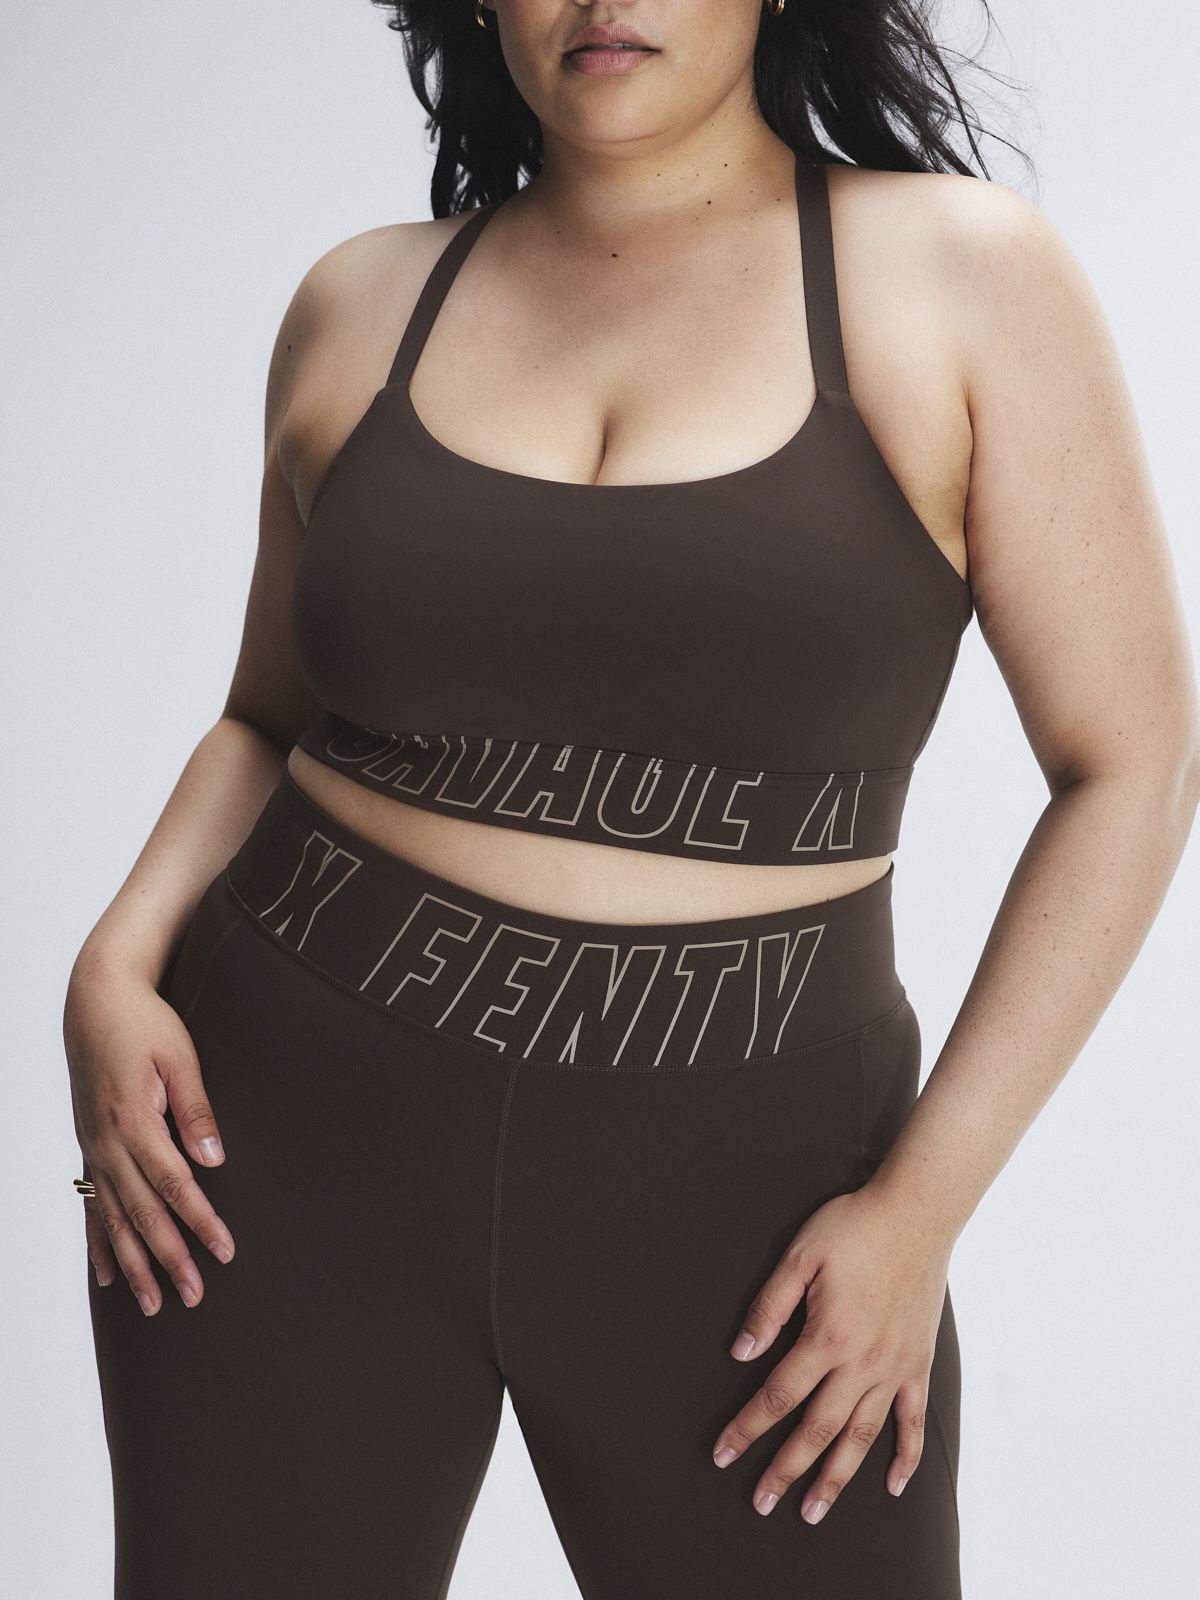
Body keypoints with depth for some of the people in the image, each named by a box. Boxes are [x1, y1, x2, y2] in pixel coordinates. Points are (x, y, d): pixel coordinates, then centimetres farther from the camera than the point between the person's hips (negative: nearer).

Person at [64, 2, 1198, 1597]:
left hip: (725, 1180, -2)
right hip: (302, 1127, 2)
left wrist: (921, 1202, -9)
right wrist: (118, 967, -3)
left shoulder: (964, 272, -4)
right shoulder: (362, 304, 5)